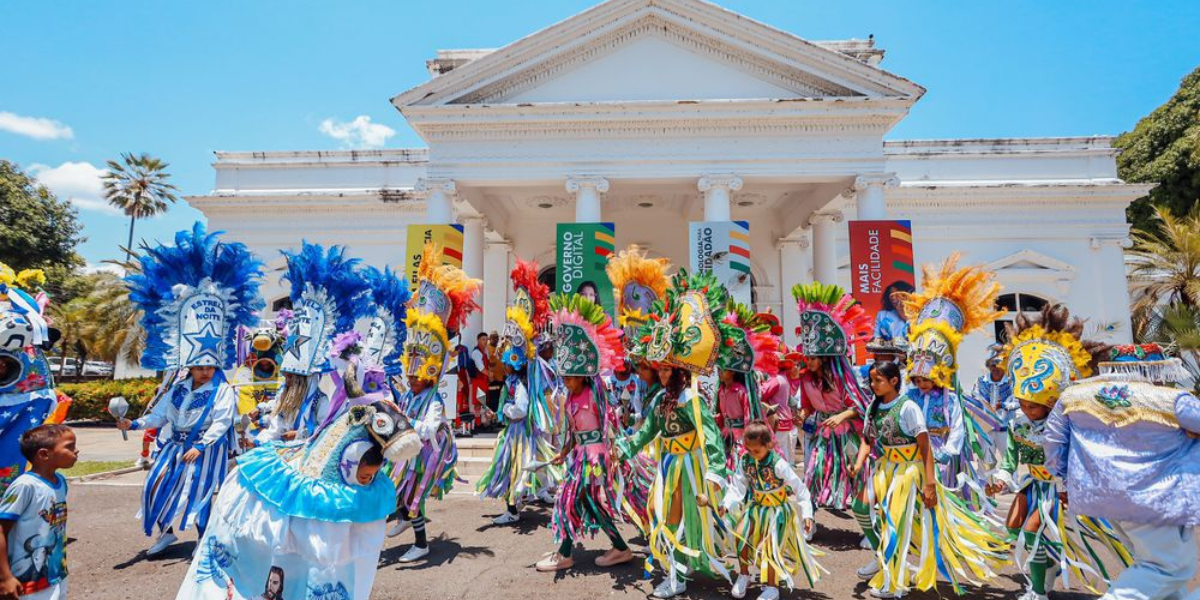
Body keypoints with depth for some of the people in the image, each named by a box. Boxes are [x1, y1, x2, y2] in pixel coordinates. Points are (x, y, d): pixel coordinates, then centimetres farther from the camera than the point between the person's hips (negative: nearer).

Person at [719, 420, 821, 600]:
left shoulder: (778, 464, -26)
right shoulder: (744, 460, -12)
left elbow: (800, 489, -18)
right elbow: (737, 487, -7)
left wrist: (807, 514, -19)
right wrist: (727, 504, -21)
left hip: (778, 509, -4)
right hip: (756, 506, 4)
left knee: (771, 545, -8)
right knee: (740, 533, -12)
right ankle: (743, 575, 10)